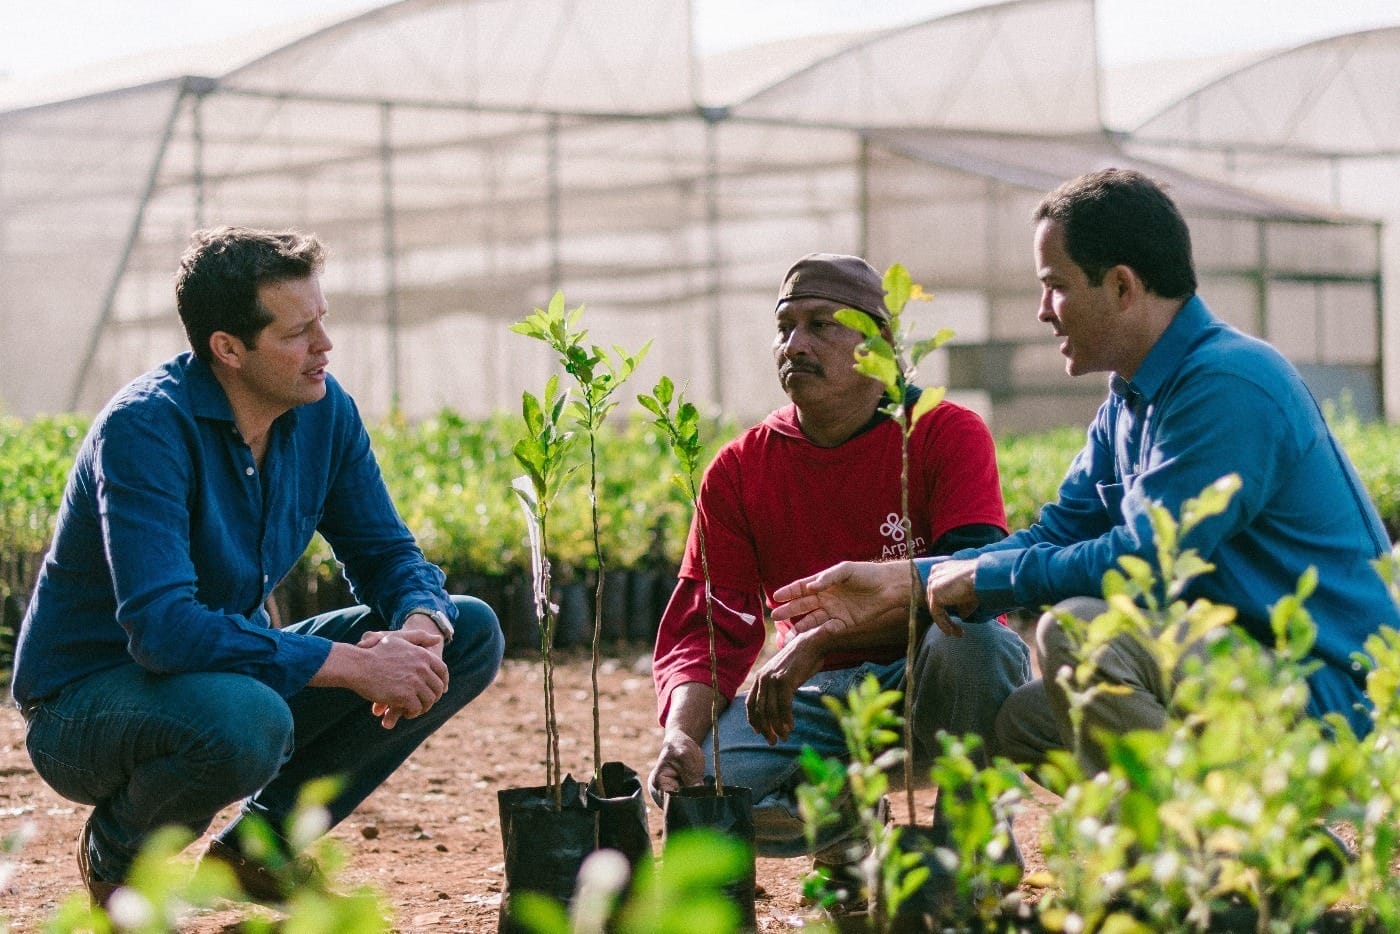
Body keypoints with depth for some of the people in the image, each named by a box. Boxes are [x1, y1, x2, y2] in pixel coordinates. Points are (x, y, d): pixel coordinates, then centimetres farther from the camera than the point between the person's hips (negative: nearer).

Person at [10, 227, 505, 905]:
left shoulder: (324, 408, -5)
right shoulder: (146, 428, -26)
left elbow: (387, 553, 3)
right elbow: (160, 626, -35)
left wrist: (421, 627, -22)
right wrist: (352, 665, -36)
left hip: (233, 670, 7)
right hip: (86, 698, -7)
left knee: (472, 633, -3)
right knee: (246, 721, -41)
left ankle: (262, 839, 6)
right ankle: (117, 848, -5)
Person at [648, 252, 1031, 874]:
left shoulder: (948, 434, -10)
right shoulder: (740, 470, 1)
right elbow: (707, 629, -4)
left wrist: (815, 640, -35)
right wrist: (681, 731, -26)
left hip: (929, 683, -2)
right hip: (822, 696, 3)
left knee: (969, 641, -38)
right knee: (686, 779, -25)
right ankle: (845, 824, 5)